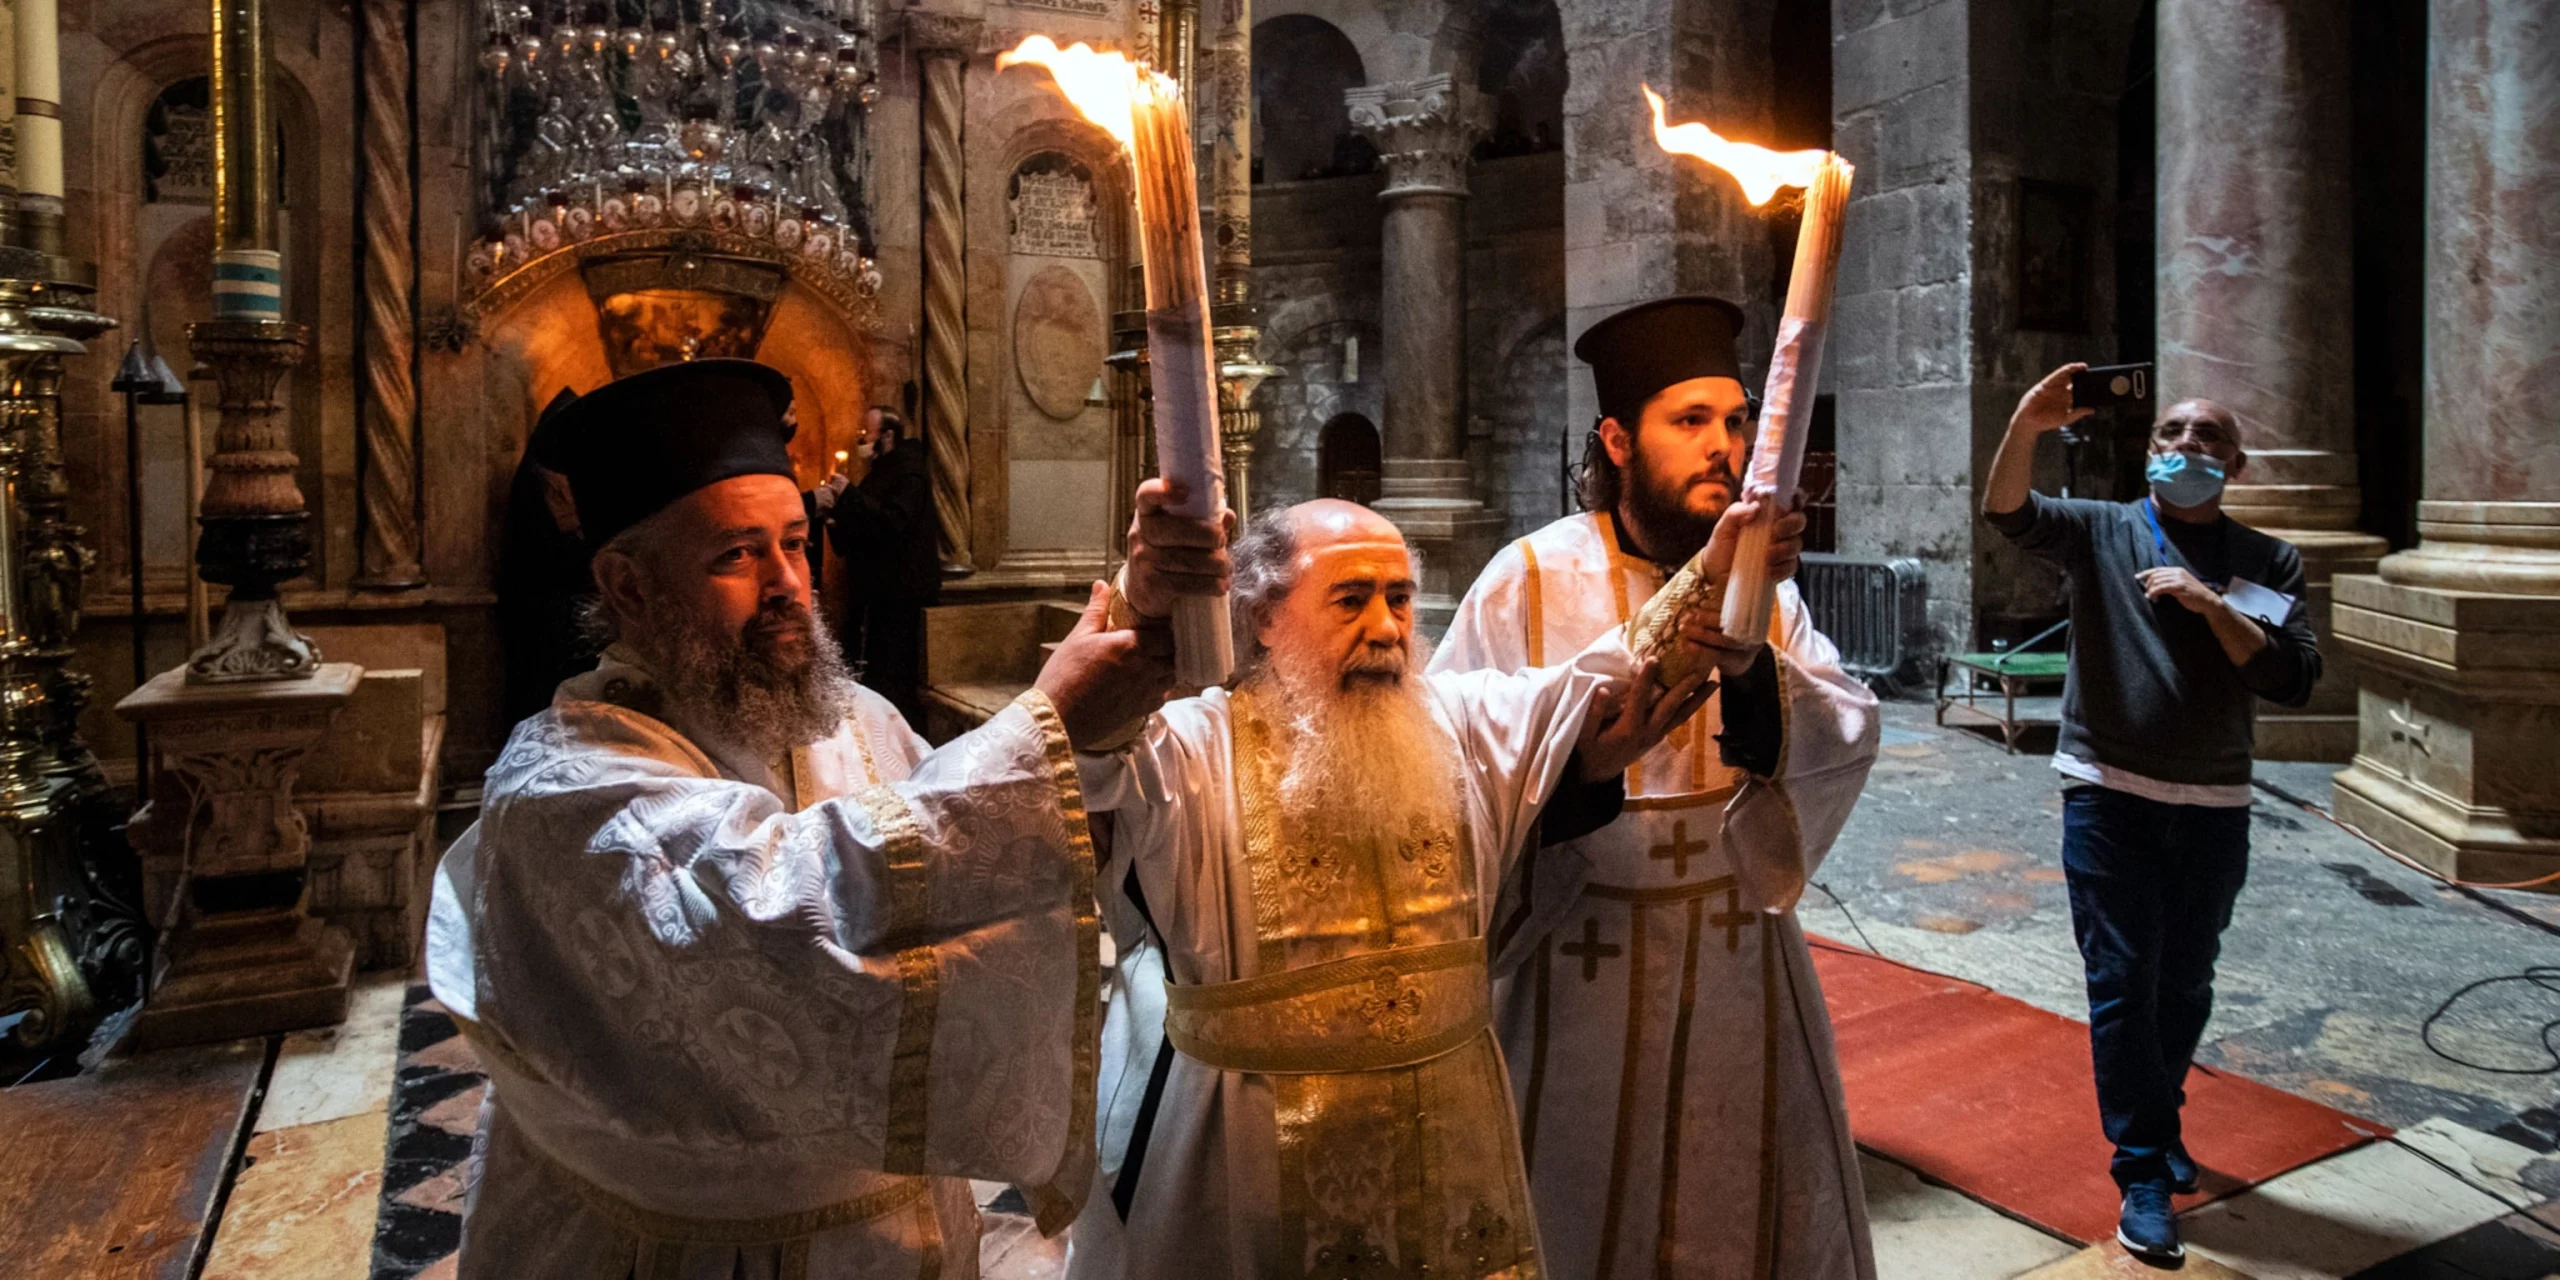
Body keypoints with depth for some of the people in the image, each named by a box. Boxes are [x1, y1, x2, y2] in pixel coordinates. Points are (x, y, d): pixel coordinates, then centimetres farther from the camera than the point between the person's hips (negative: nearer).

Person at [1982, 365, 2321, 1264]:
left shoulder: (2268, 563, 5)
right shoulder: (2103, 532, 0)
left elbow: (2294, 680, -7)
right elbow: (2007, 513, -19)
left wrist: (2210, 602, -19)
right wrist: (2026, 428, -37)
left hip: (2214, 809, 3)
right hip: (2109, 796, -2)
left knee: (2186, 984, 16)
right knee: (2122, 983, -1)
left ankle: (2158, 1122, 38)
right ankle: (2144, 1173, 8)